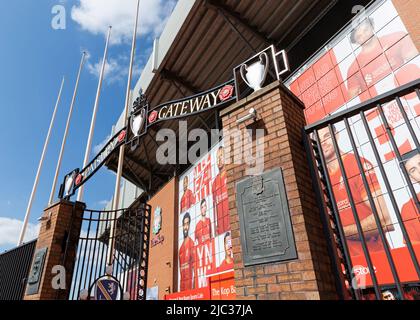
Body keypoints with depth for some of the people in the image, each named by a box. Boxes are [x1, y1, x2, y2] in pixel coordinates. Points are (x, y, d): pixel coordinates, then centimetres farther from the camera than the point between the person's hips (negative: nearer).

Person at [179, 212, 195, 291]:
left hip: (189, 278, -7)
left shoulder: (191, 242, -8)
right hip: (182, 279, 7)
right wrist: (181, 277, 13)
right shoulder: (181, 247, 14)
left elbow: (193, 261, -11)